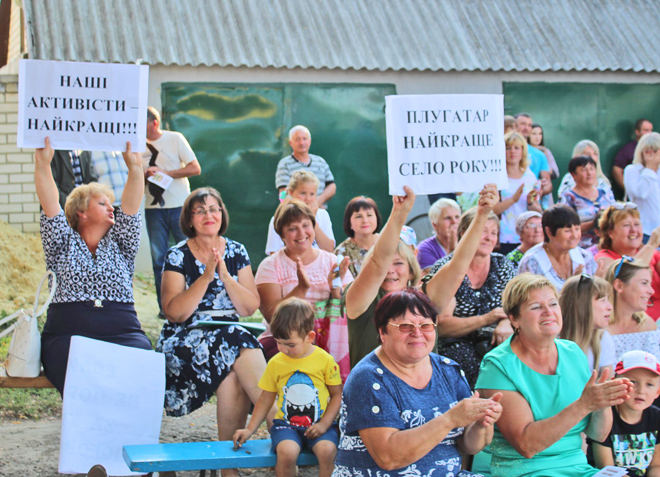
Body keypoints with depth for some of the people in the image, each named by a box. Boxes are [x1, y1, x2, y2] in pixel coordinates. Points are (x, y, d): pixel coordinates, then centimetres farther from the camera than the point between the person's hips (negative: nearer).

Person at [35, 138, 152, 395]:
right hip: (67, 335, -2)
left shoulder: (120, 245, 22)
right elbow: (50, 207, 4)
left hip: (122, 334, 2)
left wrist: (134, 167, -3)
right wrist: (42, 165, -8)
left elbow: (131, 207, 9)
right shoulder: (63, 244, 17)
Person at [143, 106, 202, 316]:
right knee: (159, 258, 2)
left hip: (179, 206, -3)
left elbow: (195, 168, -5)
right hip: (153, 208, 3)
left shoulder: (175, 139, 0)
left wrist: (164, 172, -13)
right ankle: (165, 305, 9)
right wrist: (143, 176, -9)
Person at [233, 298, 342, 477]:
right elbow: (266, 399, 13)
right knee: (287, 452, -31)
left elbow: (337, 394, 4)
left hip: (319, 424, -1)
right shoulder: (275, 363, 5)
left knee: (327, 451, -32)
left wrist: (324, 424, -8)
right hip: (286, 423, 1)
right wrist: (250, 430, 8)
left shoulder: (325, 360, -2)